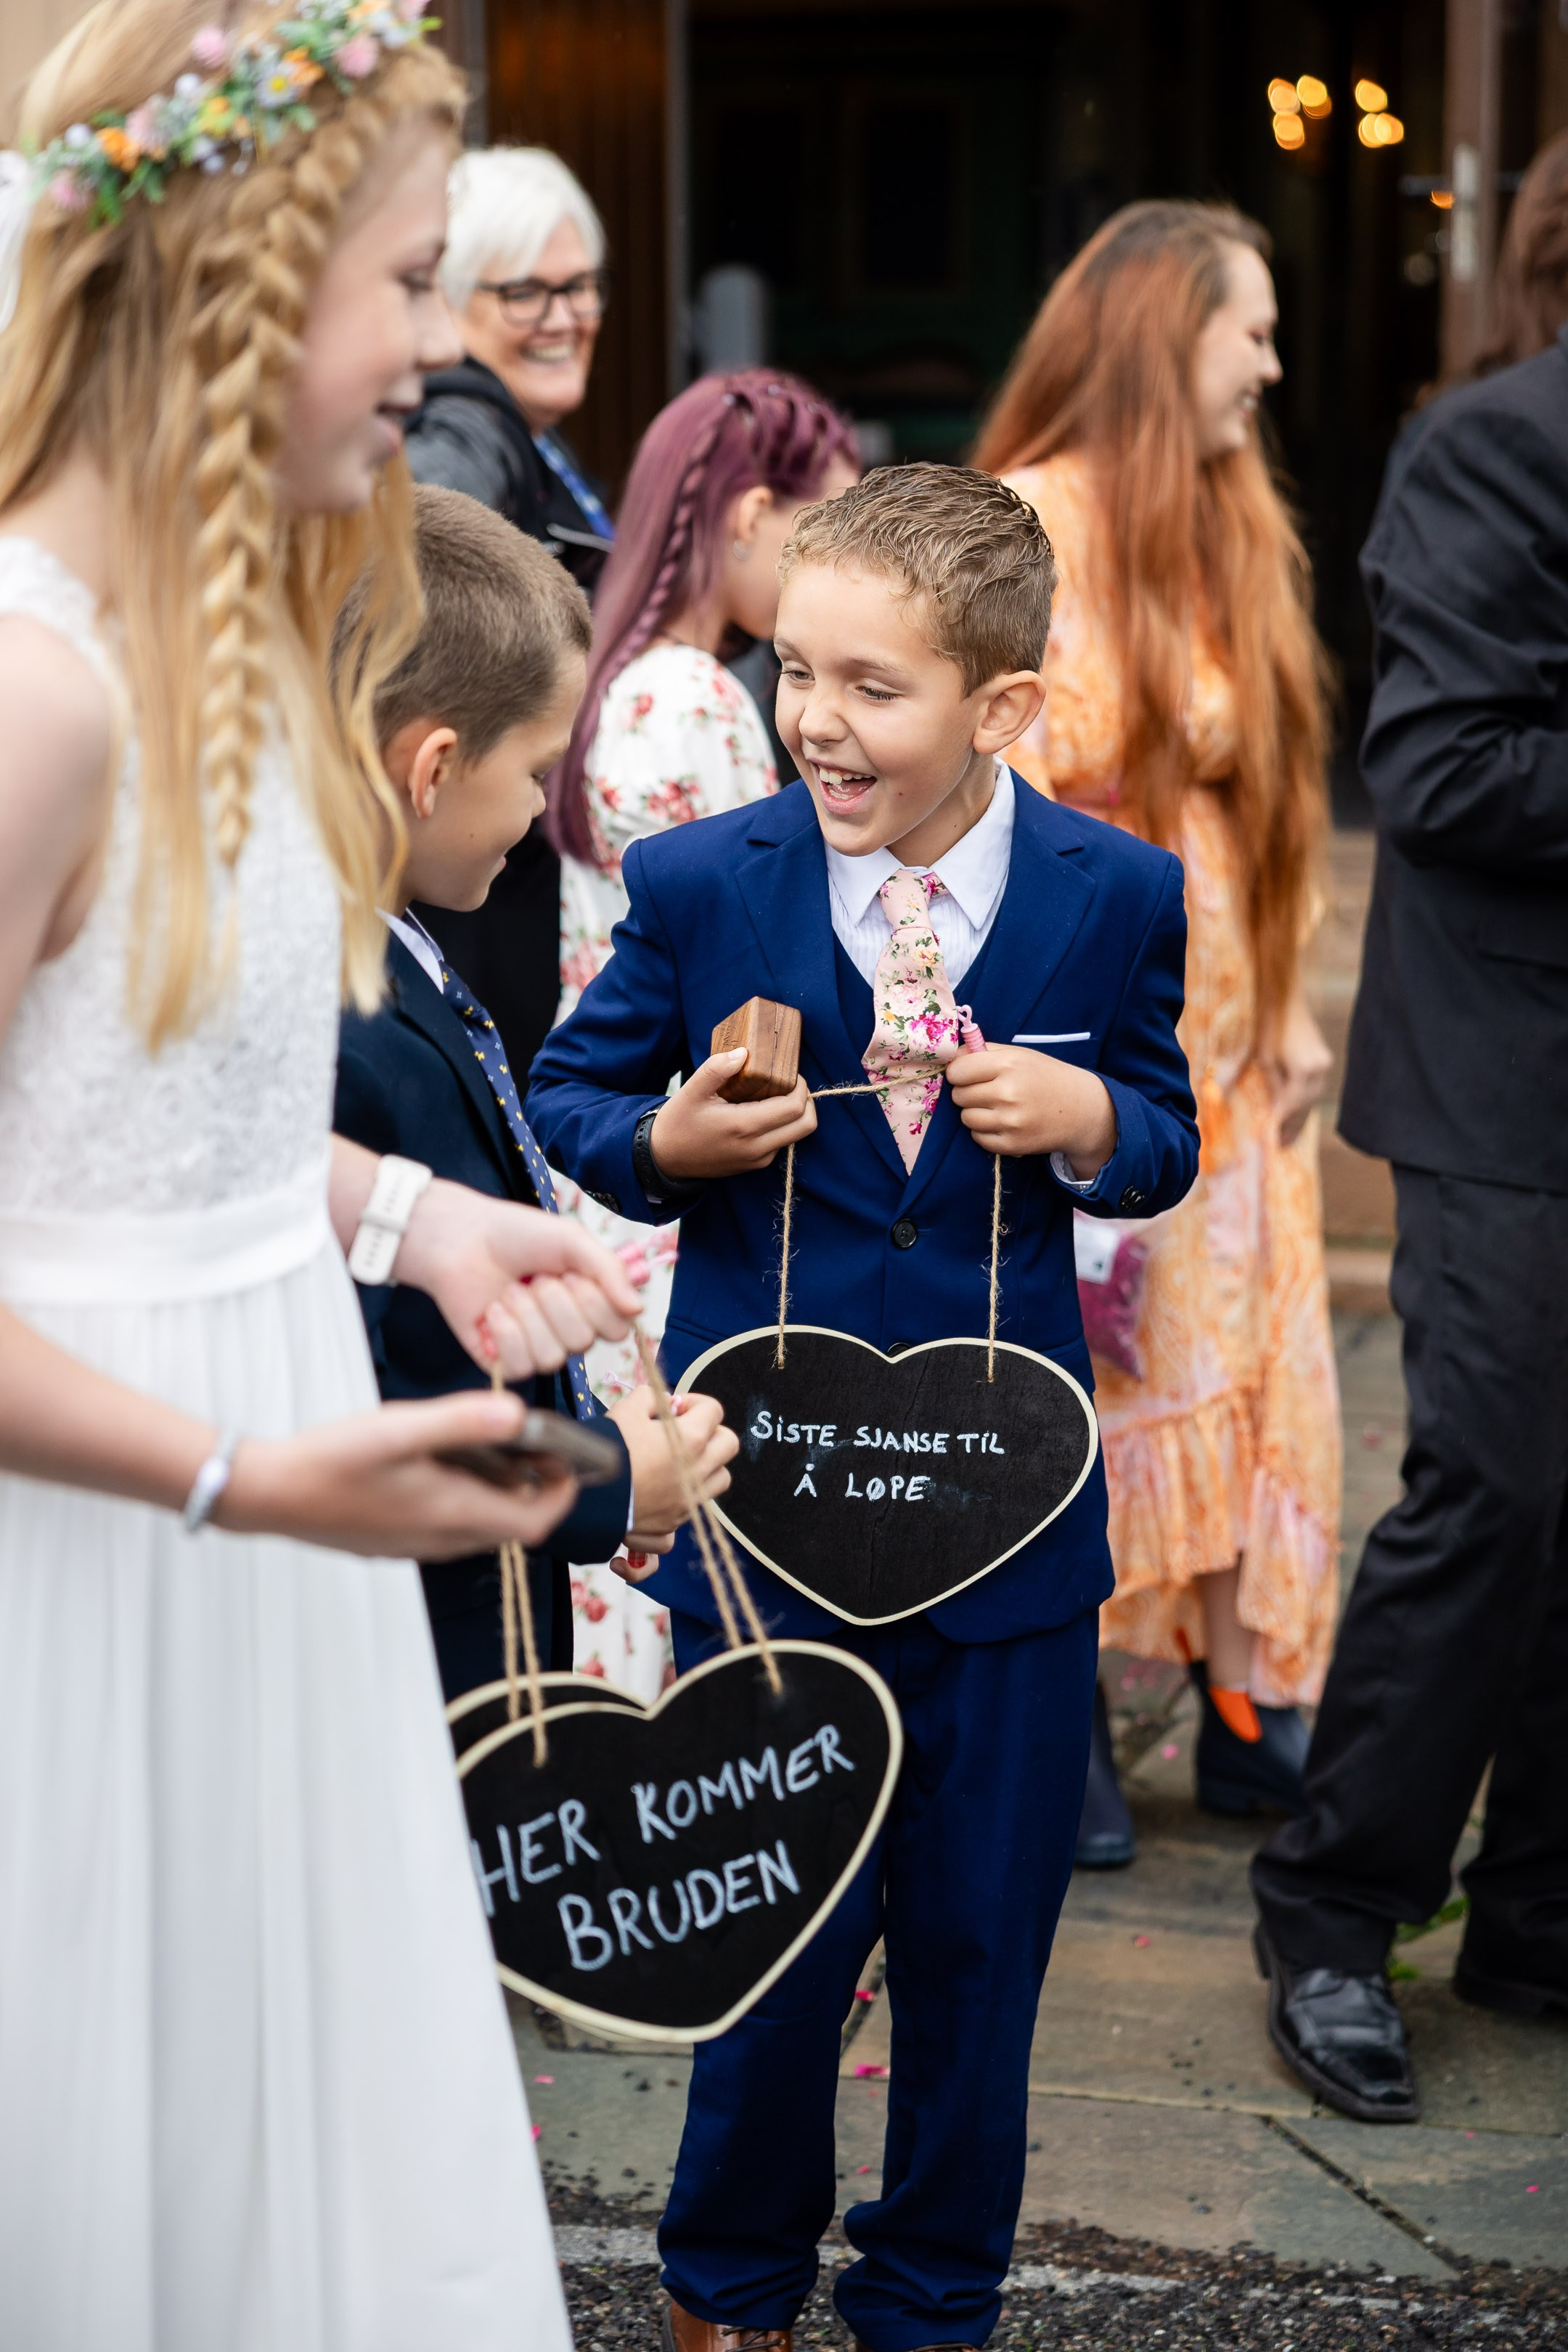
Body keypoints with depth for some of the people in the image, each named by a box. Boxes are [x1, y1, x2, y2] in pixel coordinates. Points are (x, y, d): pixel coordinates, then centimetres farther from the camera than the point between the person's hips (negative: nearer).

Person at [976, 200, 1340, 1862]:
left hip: (1218, 1033, 7)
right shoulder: (1030, 524, -11)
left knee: (1240, 1360, 8)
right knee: (1066, 1373, 1)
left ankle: (1247, 1715, 17)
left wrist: (1287, 1003, 12)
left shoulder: (1237, 530, 12)